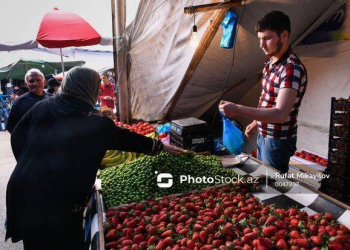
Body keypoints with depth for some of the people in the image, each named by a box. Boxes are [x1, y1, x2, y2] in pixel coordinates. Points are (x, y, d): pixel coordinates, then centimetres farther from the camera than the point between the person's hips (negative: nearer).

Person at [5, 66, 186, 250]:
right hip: (59, 198, -6)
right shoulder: (95, 123, -11)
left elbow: (17, 138, 8)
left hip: (22, 189, 6)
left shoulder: (42, 107, 1)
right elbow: (126, 138, 0)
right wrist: (160, 147, 13)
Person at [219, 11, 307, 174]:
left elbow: (280, 114, -35)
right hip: (263, 135, 9)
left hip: (278, 141, -9)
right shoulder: (271, 62, 4)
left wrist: (237, 109, -39)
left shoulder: (292, 69, -26)